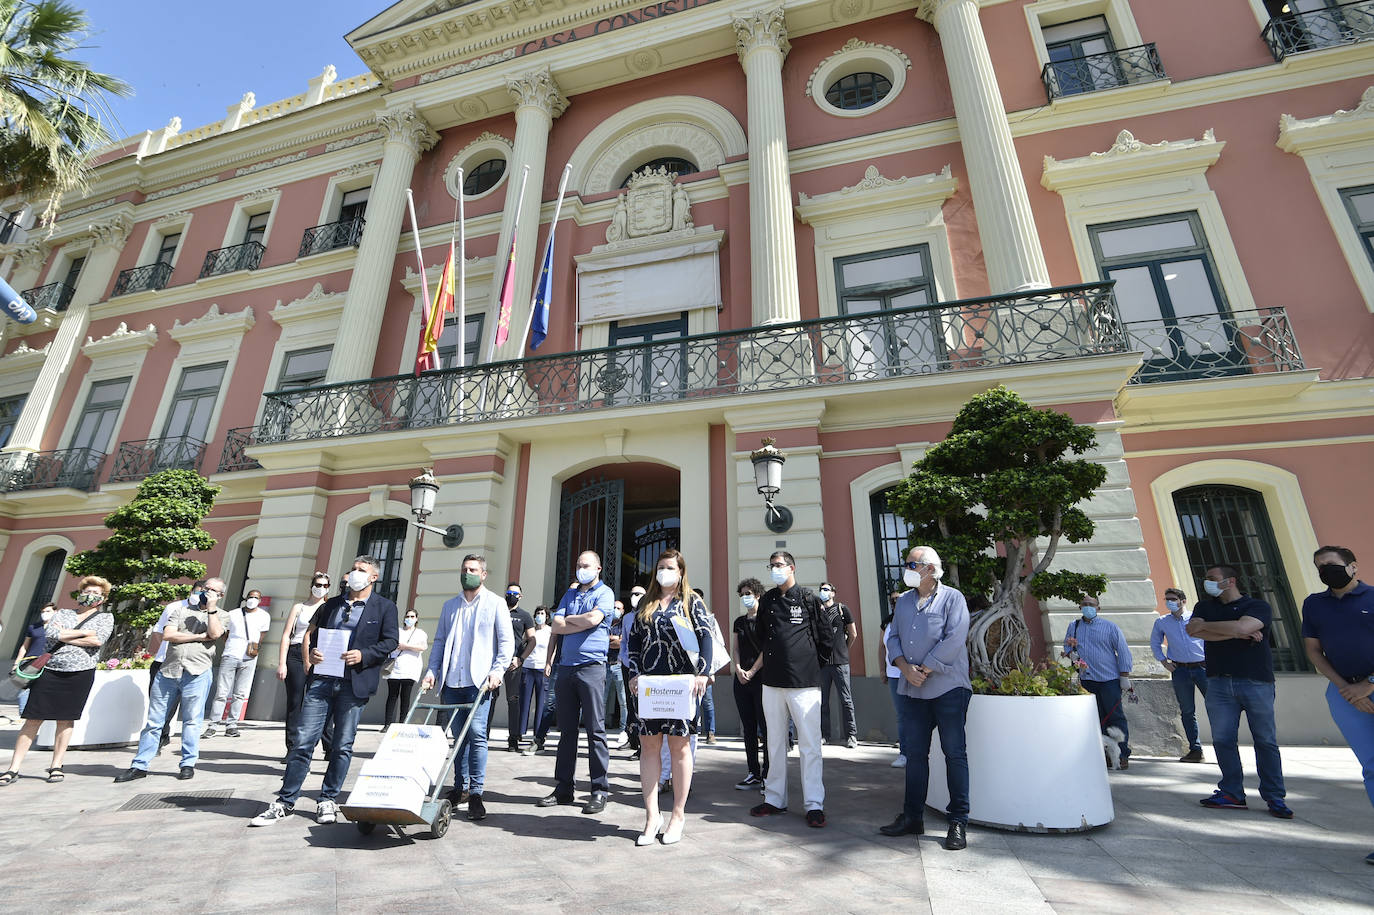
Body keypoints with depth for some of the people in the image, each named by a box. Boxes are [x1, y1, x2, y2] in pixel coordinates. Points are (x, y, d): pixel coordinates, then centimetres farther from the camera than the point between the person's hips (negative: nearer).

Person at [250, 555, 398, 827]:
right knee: (303, 741, 3)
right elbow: (311, 634, 21)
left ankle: (328, 801, 21)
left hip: (353, 684, -3)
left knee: (343, 745, 5)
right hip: (321, 680, 3)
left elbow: (390, 642, -3)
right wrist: (310, 651, 0)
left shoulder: (385, 607, 3)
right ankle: (285, 802, 16)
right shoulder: (332, 604, 17)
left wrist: (363, 655, -17)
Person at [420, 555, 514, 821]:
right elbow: (440, 641, 17)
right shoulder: (449, 605, 16)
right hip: (452, 681, 4)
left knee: (476, 733, -10)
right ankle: (460, 788, 23)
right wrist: (432, 671, 4)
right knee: (459, 736, 10)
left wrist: (498, 670, -13)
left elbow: (507, 641, -1)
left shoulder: (495, 604, 2)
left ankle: (476, 793, -2)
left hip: (479, 681, -4)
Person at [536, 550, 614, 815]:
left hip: (591, 666, -6)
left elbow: (593, 618, -17)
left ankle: (599, 790, 5)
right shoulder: (569, 594, 18)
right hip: (566, 667, 6)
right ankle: (563, 788, 21)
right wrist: (581, 623, -6)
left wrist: (569, 619, 0)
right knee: (566, 730, 12)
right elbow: (556, 627, 7)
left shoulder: (604, 593, 1)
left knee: (595, 730, -3)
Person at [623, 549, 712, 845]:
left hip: (682, 682, -3)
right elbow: (633, 640, 13)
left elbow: (706, 637, -2)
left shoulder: (692, 601, 5)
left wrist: (702, 673, -13)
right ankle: (652, 817, 14)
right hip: (648, 683, 3)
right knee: (649, 745, 4)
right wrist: (634, 673, 0)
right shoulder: (645, 603, 15)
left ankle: (678, 815, 15)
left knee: (679, 744, 1)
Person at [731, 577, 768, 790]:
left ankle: (768, 775, 4)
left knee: (766, 727, -4)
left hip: (761, 677, -6)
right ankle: (754, 774, 18)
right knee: (748, 728, 10)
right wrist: (738, 668, -2)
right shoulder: (739, 621, 15)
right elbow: (736, 649, 15)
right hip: (741, 679, 6)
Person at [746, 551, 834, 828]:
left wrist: (811, 664, 6)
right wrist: (752, 671, 15)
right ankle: (774, 799, 24)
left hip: (804, 683, -5)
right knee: (775, 743, 13)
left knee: (810, 745, 0)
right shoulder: (767, 601, 11)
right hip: (772, 683, 5)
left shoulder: (808, 600, -3)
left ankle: (814, 805, 11)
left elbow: (827, 637, 3)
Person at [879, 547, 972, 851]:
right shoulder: (903, 601, 12)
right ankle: (912, 817, 22)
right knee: (915, 753, 11)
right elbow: (893, 638, 10)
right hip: (912, 690, 5)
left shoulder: (952, 598, -5)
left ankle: (958, 821, 15)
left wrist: (924, 671, -14)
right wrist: (905, 668, -8)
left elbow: (954, 640, -15)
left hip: (948, 688, -5)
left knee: (954, 753, 3)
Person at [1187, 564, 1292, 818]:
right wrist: (1239, 634, -9)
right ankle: (1232, 793, 11)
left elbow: (1242, 627, -19)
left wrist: (1204, 625, -8)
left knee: (1265, 740, 2)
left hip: (1256, 682, -3)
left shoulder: (1257, 606, 0)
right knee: (1222, 739, 3)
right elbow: (1194, 631, -5)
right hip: (1219, 683, 3)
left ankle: (1274, 796, 14)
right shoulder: (1204, 607, 13)